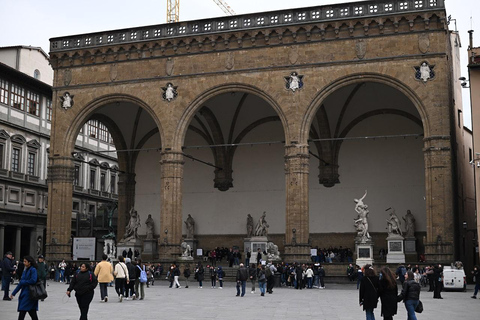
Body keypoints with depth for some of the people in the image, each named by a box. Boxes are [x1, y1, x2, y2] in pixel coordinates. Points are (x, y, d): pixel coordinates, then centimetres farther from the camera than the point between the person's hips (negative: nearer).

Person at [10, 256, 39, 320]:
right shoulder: (25, 270, 15)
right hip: (24, 293, 8)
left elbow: (33, 280, -21)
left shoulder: (33, 270, -9)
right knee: (32, 312, 9)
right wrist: (13, 293, 17)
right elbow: (21, 283, 18)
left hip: (29, 293, -8)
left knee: (22, 311, -10)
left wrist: (23, 282, -8)